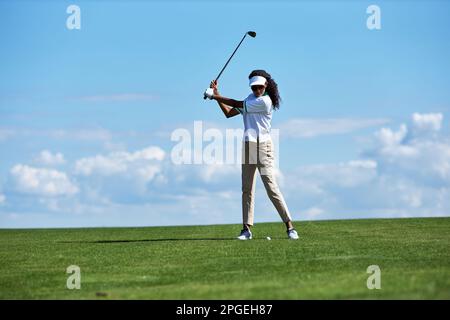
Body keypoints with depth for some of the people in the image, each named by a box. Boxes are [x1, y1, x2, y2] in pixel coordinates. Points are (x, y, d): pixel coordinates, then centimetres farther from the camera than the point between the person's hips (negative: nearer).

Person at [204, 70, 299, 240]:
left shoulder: (265, 101, -13)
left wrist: (215, 96, -2)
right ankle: (247, 229, 6)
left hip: (262, 145, -8)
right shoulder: (251, 98, 14)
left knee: (271, 186, -13)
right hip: (247, 145, 8)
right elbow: (229, 113, 16)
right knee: (246, 189, 4)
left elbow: (238, 104, -9)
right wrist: (216, 95, 6)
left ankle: (289, 226, -10)